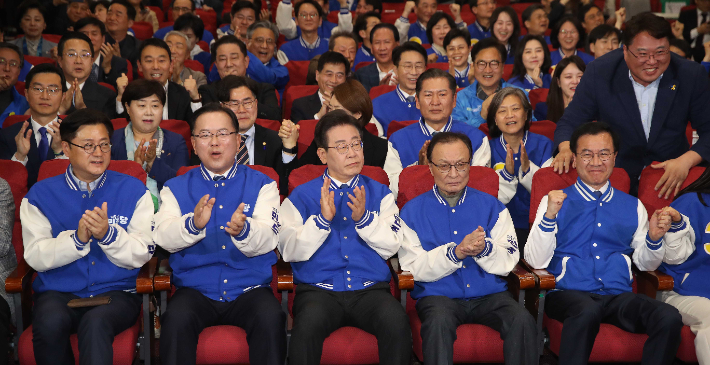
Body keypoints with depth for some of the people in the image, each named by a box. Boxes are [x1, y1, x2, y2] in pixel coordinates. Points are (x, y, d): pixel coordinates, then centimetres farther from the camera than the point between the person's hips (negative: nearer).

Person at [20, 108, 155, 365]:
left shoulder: (133, 190, 7)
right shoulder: (41, 194, 7)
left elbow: (141, 255, -1)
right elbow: (35, 257, -3)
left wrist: (108, 234, -19)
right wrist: (77, 238, -19)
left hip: (116, 293, -1)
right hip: (58, 293, 2)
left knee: (96, 321, -35)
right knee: (50, 322, -31)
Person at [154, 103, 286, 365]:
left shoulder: (261, 184, 9)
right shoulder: (176, 188, 12)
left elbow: (267, 240, -6)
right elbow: (163, 238, -4)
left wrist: (244, 231, -30)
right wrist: (193, 224, -27)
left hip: (248, 289, 0)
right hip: (196, 290, 1)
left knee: (271, 319, -31)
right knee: (176, 321, -31)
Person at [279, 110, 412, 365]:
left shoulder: (380, 193, 15)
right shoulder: (301, 196, 10)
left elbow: (391, 247, 4)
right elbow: (290, 251, -1)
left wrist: (364, 218, -12)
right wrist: (322, 219, -14)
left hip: (370, 289, 2)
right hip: (318, 289, -1)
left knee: (397, 322, -30)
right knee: (308, 324, -35)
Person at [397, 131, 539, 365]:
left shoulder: (491, 206, 12)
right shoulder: (412, 211, 5)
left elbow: (508, 262, 4)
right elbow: (412, 267, -6)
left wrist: (484, 249, -19)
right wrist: (455, 253, -20)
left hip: (489, 294, 2)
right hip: (438, 294, -2)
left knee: (523, 320, -27)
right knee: (439, 321, -36)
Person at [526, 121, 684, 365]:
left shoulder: (633, 206, 21)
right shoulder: (555, 202, 10)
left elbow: (645, 264, 19)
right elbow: (536, 261, 0)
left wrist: (654, 238, -1)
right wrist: (549, 217, -13)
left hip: (619, 296, 3)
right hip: (569, 294, -3)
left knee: (669, 318, -27)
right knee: (587, 311, -39)